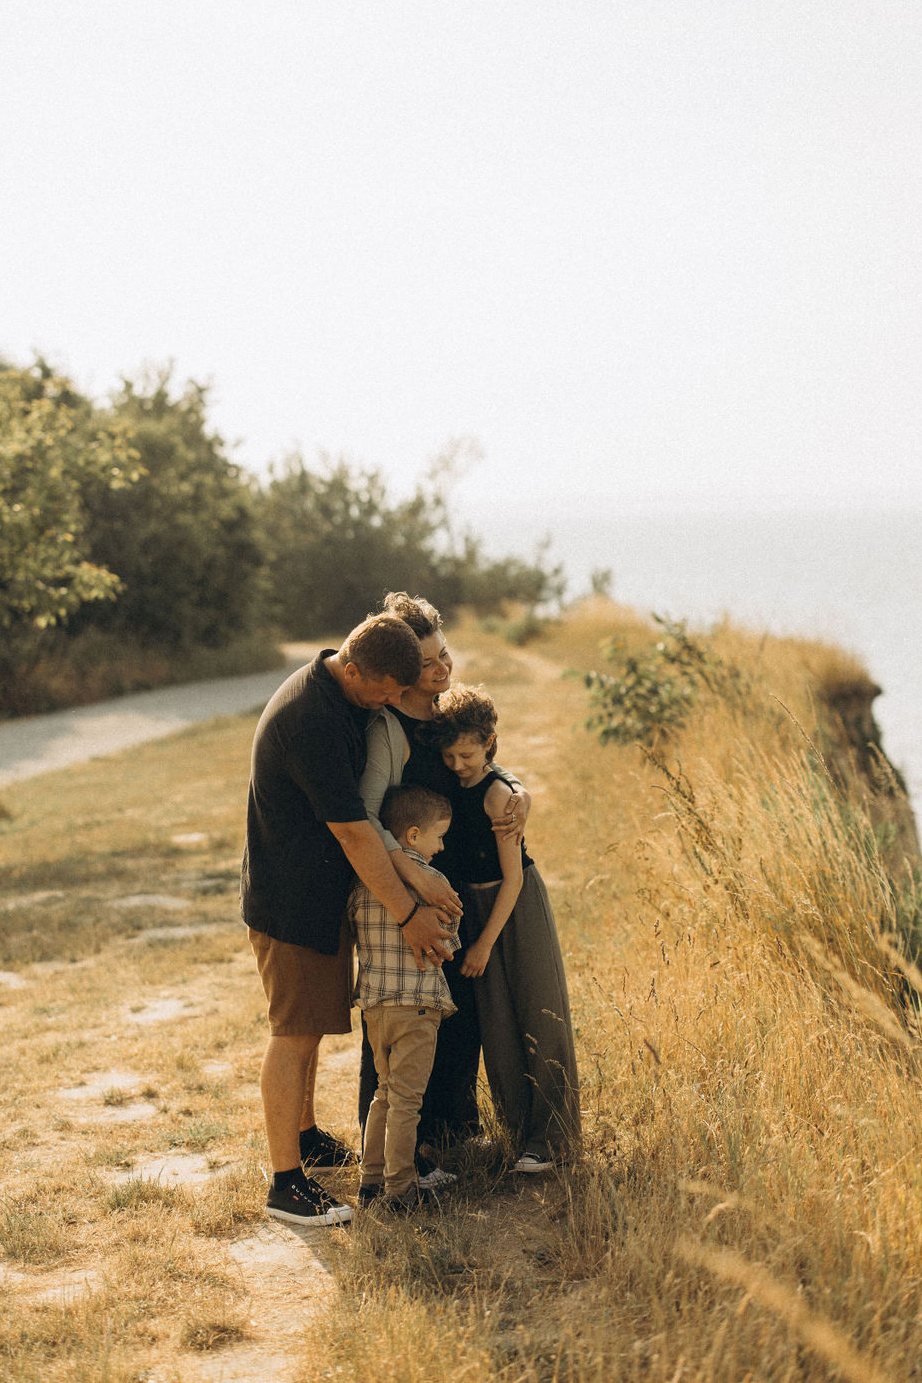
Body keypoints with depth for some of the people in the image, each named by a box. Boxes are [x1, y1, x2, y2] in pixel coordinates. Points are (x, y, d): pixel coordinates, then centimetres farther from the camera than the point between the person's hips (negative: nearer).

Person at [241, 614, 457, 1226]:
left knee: (311, 1025, 21)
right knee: (295, 1033, -4)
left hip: (321, 893, 10)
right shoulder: (311, 721, -29)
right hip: (293, 901, -10)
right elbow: (354, 833, -26)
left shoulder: (342, 694, 3)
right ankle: (286, 1183, 2)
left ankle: (305, 1138, 36)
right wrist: (409, 914, -19)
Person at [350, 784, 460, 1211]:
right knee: (406, 1099, 1)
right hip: (416, 1001, -6)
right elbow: (442, 944, -8)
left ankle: (371, 1177, 23)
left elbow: (352, 935, 10)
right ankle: (400, 1188, 6)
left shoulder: (362, 880, 3)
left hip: (372, 1002, 6)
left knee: (385, 1092, 20)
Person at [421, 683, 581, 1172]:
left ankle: (548, 1137, 7)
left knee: (535, 1018, 0)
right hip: (473, 907, 7)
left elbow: (512, 878, -17)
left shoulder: (497, 794, -18)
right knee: (496, 1025, 8)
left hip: (516, 909, -7)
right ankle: (518, 1126, 19)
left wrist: (485, 944, -14)